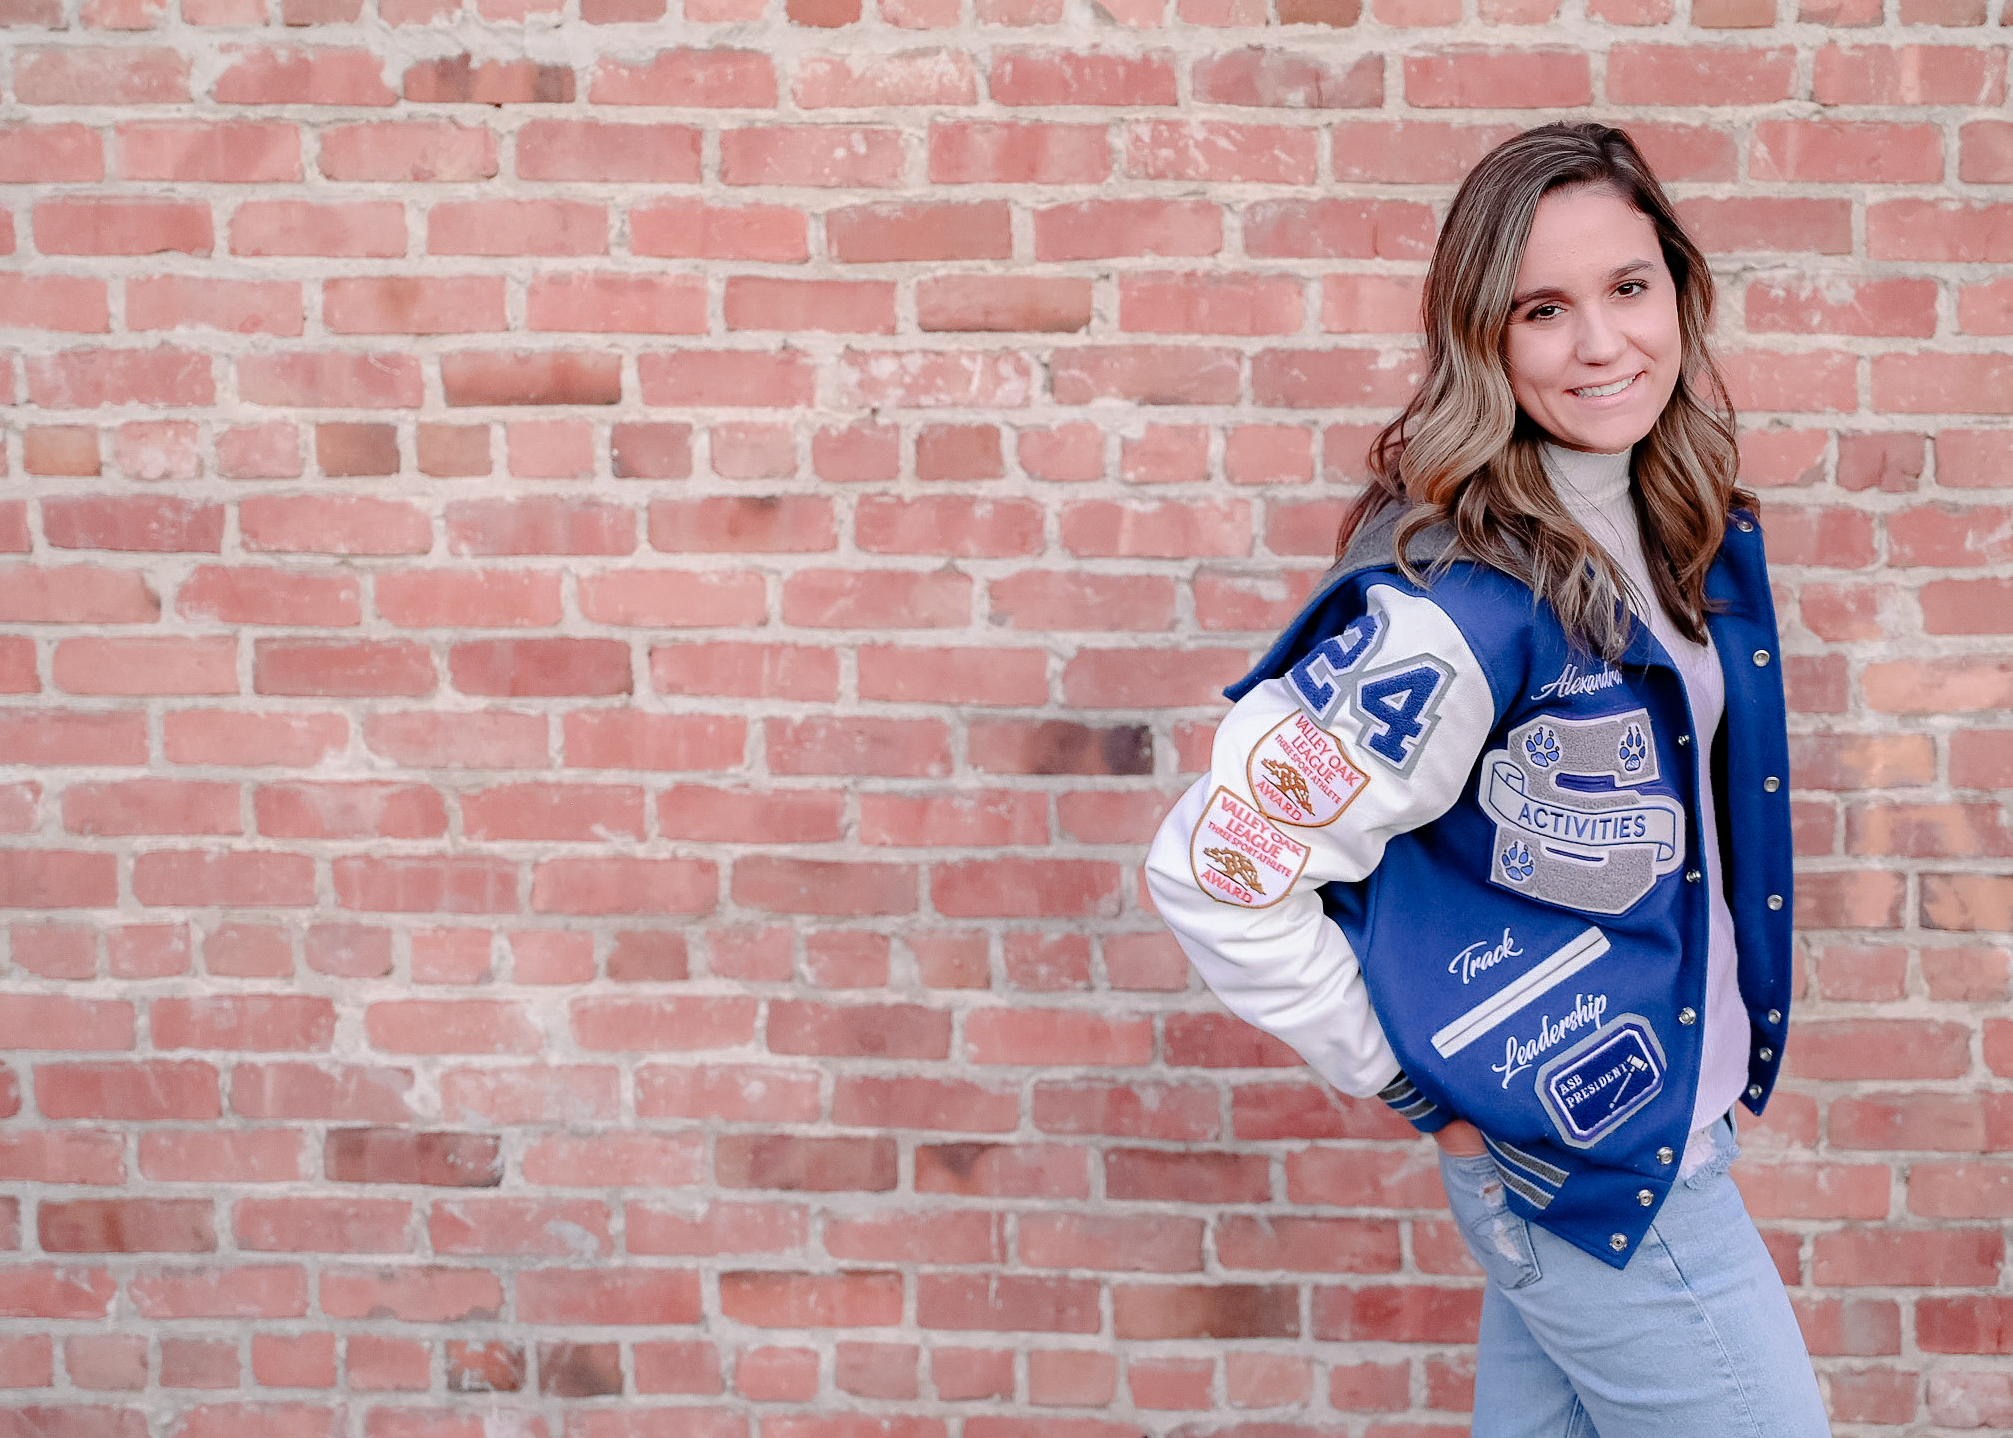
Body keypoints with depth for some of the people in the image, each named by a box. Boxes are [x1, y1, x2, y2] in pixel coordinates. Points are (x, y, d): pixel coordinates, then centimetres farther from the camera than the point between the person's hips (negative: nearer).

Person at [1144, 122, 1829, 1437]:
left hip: (1675, 1112, 8)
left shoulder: (1690, 527, 0)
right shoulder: (1459, 599, -27)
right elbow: (1218, 871, -27)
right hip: (1579, 1155, -8)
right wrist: (1413, 1087, -17)